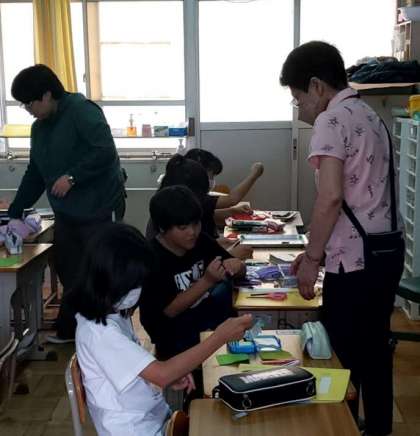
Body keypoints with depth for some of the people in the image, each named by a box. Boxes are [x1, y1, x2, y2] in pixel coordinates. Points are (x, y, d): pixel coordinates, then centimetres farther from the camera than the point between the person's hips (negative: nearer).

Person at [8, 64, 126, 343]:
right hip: (66, 213, 8)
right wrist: (16, 212, 16)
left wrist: (72, 177, -23)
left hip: (99, 210, -8)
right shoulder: (39, 127, 12)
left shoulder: (82, 111, -14)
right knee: (68, 272, 12)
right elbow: (34, 173, 18)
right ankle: (69, 329, 27)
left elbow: (105, 152, -24)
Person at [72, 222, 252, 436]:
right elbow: (162, 374, -29)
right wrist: (221, 336, -26)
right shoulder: (98, 332, -26)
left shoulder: (114, 313, 2)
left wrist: (173, 374, -6)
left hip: (155, 417, 8)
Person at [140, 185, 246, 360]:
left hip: (202, 314, 7)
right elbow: (170, 310, -21)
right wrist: (207, 281, -31)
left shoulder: (201, 240, -6)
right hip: (173, 334, -7)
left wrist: (236, 266, -23)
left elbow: (240, 270, 2)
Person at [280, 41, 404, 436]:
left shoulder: (331, 120, -12)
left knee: (342, 357, 3)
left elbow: (331, 198, -23)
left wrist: (312, 259, -13)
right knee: (374, 349, 18)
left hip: (356, 260, -9)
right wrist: (318, 250, 19)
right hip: (386, 250, 9)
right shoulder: (368, 116, 16)